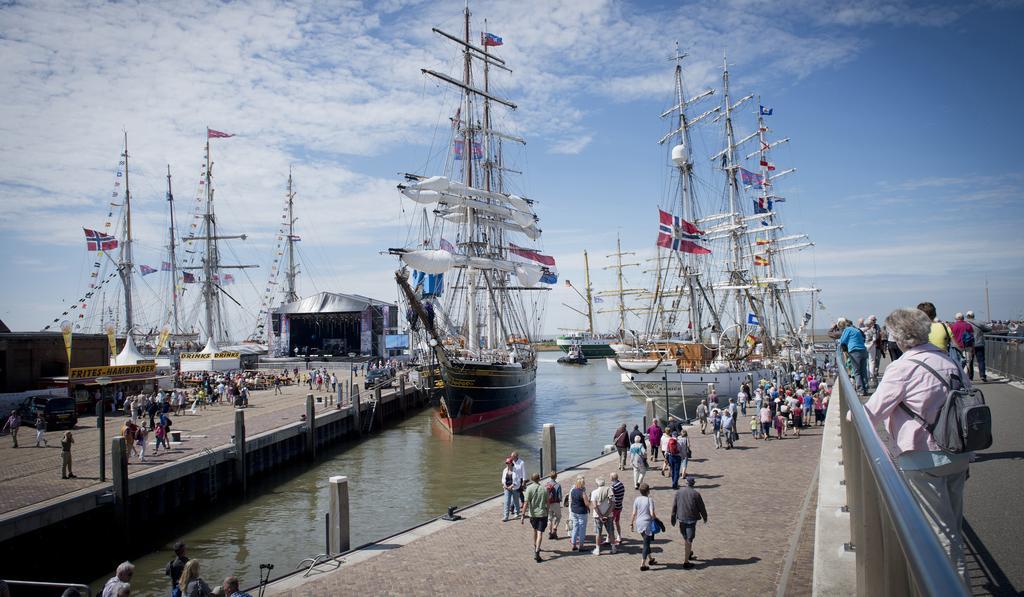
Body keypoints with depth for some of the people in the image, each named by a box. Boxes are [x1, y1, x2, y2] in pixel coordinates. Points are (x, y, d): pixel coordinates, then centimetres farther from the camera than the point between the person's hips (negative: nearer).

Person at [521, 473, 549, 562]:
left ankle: (535, 547, 41)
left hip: (533, 514, 1)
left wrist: (523, 515, -12)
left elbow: (526, 503, -14)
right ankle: (536, 552, -15)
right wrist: (547, 512, 24)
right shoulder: (544, 489, -2)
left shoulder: (529, 488, -8)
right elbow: (547, 502, 6)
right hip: (542, 513, -1)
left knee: (535, 530, 23)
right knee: (540, 533, -4)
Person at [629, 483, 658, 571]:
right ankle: (642, 565, 1)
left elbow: (634, 513, 0)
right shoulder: (650, 500, -14)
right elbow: (652, 514, -18)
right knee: (646, 544, 3)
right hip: (647, 524, -5)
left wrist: (631, 523, 9)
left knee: (646, 542, 24)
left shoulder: (636, 499, -2)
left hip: (639, 523, 5)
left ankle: (650, 559, 37)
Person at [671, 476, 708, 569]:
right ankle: (686, 562, 1)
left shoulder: (679, 492, -1)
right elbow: (701, 507, -5)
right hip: (691, 519, -4)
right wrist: (705, 517, 12)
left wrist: (673, 518, 14)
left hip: (681, 519, 4)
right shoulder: (696, 494, -13)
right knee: (689, 540, 1)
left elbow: (674, 506, 4)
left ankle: (689, 555, 40)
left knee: (685, 538, 22)